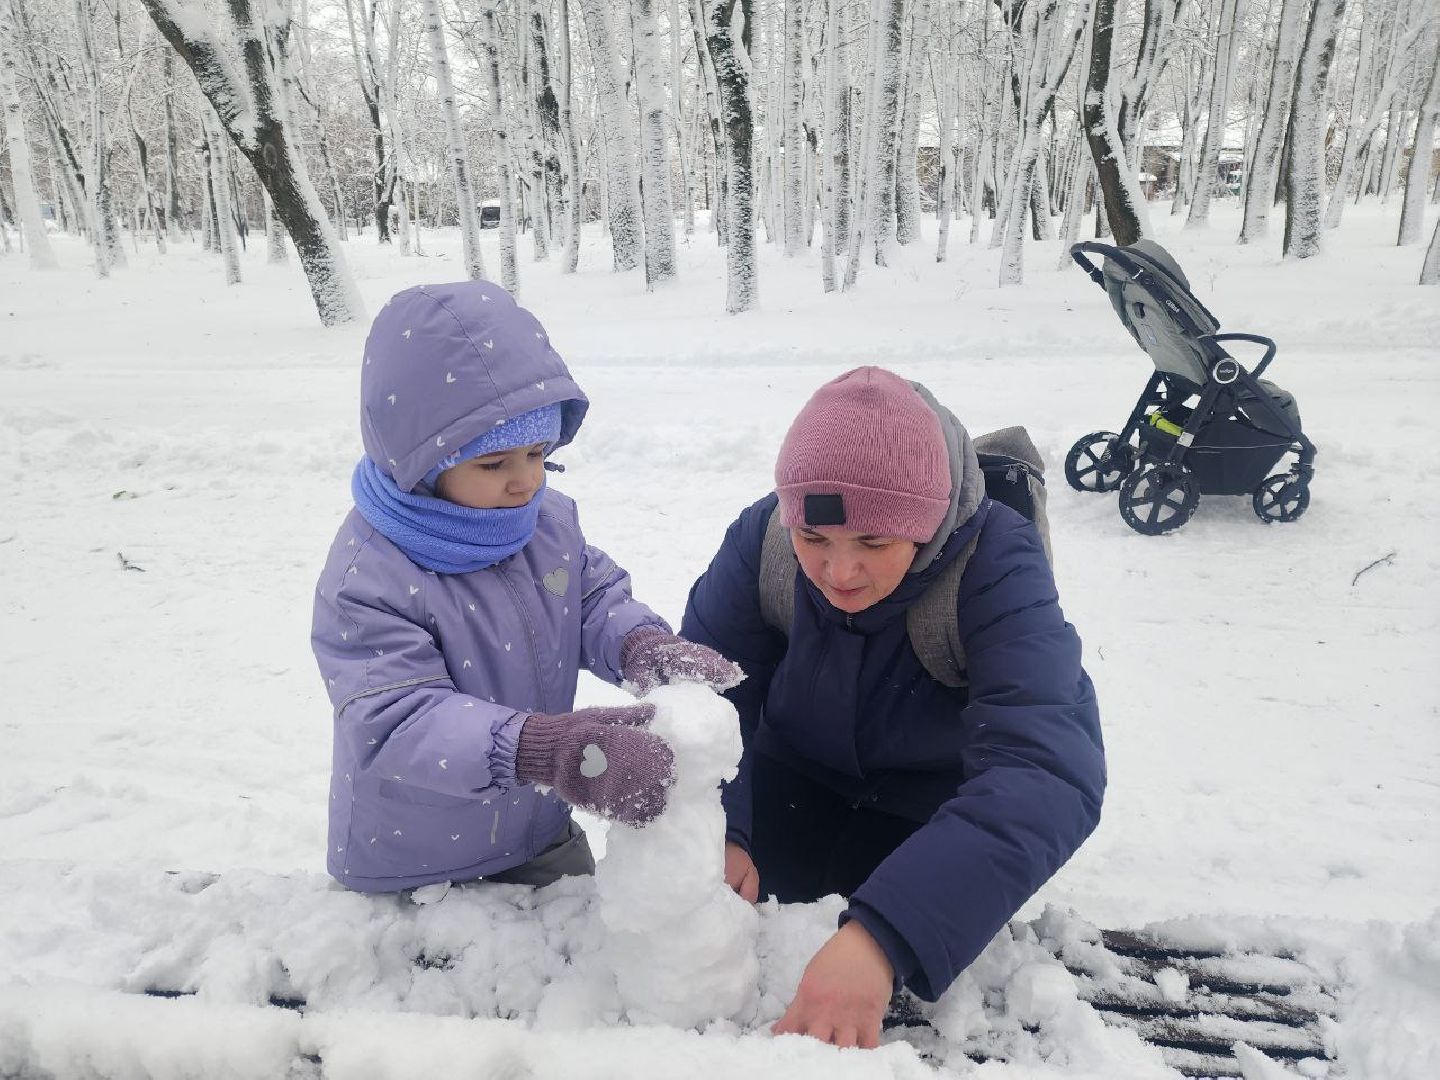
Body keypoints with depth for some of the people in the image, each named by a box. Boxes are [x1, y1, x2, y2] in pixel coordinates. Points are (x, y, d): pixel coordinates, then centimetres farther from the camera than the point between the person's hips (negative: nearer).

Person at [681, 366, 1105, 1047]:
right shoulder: (761, 537, -22)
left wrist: (881, 938, -58)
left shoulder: (996, 565, -33)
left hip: (940, 805, -2)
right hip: (796, 779, 2)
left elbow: (1047, 768, -46)